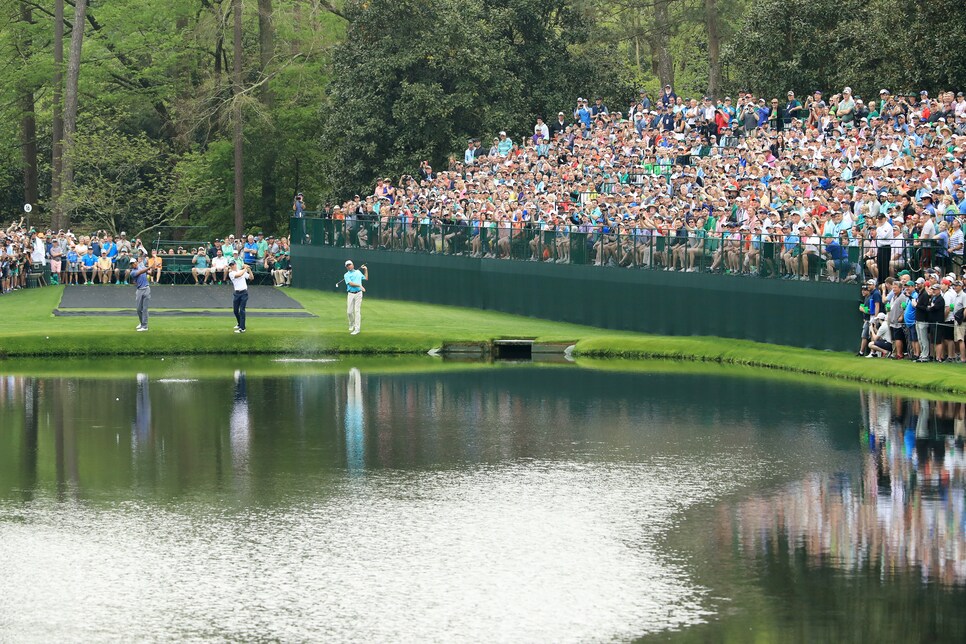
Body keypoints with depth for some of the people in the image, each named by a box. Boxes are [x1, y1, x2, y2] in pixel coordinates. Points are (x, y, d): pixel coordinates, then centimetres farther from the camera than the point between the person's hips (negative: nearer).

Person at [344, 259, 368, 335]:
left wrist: (366, 270, 20)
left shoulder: (358, 272, 15)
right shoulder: (346, 275, 4)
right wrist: (359, 285, -21)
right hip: (350, 294, 0)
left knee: (357, 311, -7)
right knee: (349, 311, -1)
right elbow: (350, 283, -11)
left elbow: (366, 278, 26)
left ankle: (357, 329, -9)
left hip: (358, 294, 0)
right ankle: (352, 325, 26)